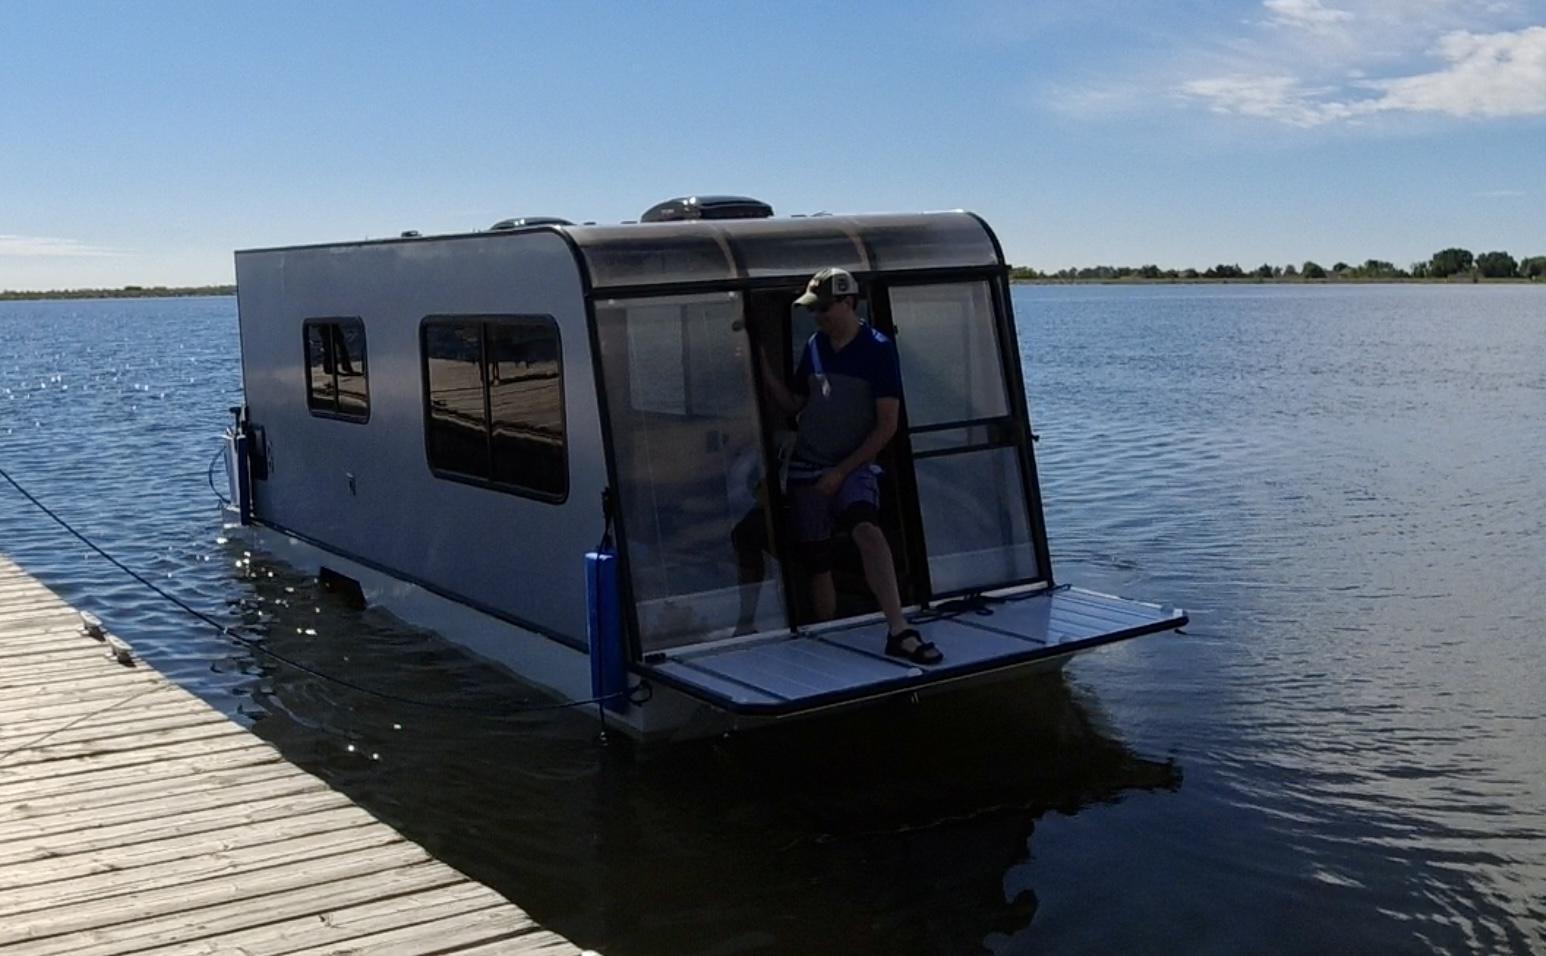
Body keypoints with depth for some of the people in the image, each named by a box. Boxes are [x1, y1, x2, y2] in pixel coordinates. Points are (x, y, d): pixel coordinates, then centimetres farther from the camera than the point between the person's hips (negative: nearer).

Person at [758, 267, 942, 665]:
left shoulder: (878, 349, -6)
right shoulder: (814, 346, 10)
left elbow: (887, 425, -9)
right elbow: (793, 405, 19)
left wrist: (841, 471, -13)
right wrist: (763, 369, 3)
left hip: (853, 467, -5)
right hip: (807, 468, 5)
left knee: (866, 529, -31)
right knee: (818, 564, 4)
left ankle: (899, 631, -39)